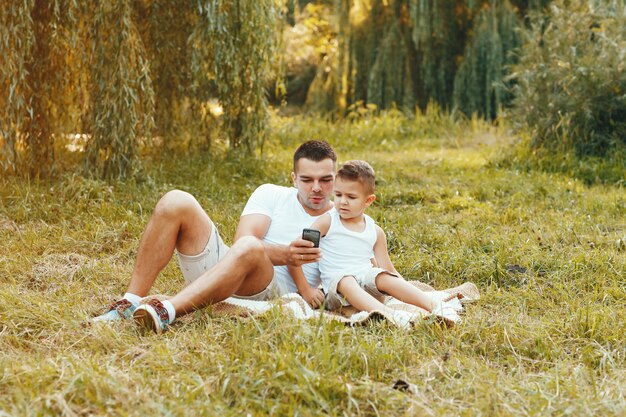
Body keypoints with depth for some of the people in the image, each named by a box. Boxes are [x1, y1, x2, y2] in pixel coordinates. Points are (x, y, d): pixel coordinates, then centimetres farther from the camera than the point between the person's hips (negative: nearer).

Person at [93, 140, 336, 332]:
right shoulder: (272, 195, 11)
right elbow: (242, 238, -6)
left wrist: (317, 296, -17)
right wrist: (284, 254, -24)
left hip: (273, 296, -3)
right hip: (217, 268, 3)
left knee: (249, 248, -38)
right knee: (176, 202, -16)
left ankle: (165, 313, -50)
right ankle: (131, 305, -20)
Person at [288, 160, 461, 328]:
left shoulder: (375, 232, 10)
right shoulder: (328, 222, 0)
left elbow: (388, 270, 13)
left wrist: (406, 289, -2)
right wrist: (305, 290, -11)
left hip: (367, 283, 3)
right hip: (336, 285, -3)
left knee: (385, 278, -27)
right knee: (346, 281, -35)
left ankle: (433, 304, -38)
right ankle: (388, 314, -59)